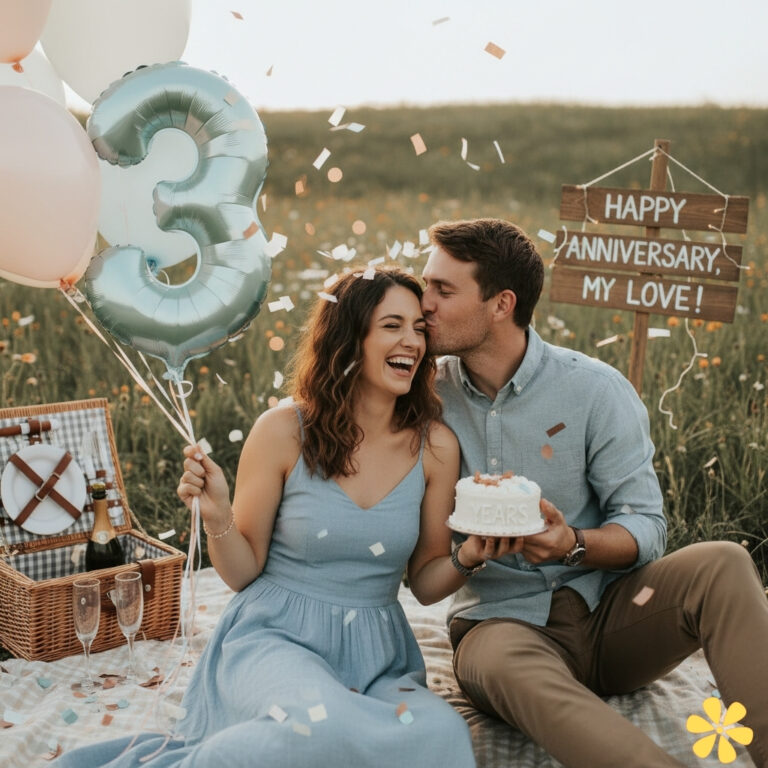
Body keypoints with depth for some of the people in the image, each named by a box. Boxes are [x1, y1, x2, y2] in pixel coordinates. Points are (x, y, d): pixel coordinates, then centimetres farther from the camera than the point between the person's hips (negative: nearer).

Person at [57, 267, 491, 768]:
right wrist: (216, 516, -17)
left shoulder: (436, 446, 1)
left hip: (376, 657, 4)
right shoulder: (285, 431, -6)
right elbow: (243, 573, 2)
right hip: (273, 637, -4)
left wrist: (470, 558, -11)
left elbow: (426, 583, 9)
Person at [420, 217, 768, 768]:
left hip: (607, 612, 1)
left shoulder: (595, 389, -5)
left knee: (721, 564, -27)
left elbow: (646, 526, -6)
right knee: (504, 666, -37)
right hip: (502, 619, 0)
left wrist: (575, 546, -26)